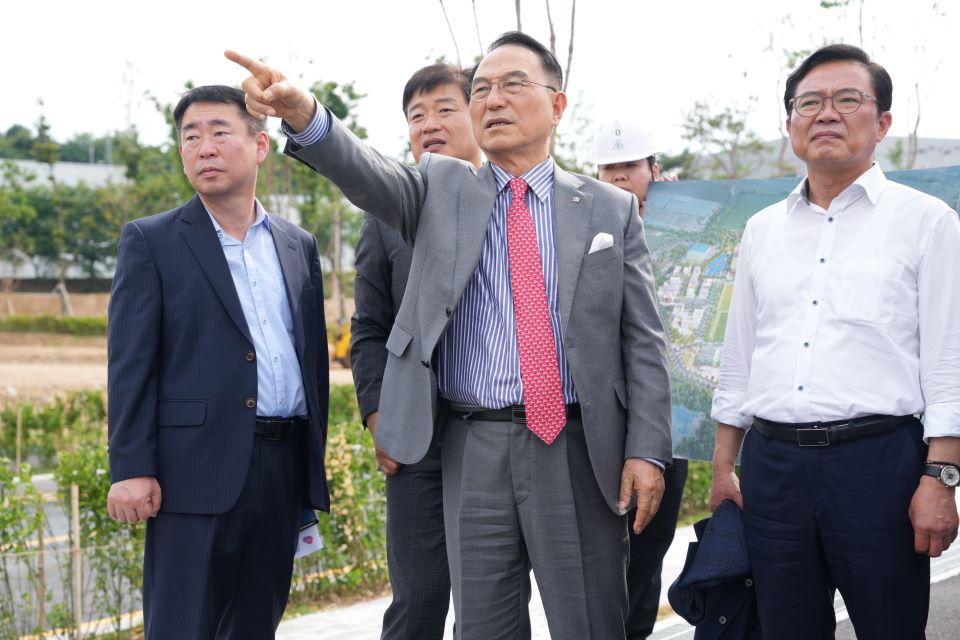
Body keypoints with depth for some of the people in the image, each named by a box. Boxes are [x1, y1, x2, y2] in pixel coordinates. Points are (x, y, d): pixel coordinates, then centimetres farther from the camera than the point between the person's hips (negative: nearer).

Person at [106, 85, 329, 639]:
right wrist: (131, 469, -12)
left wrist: (315, 466, 14)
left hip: (283, 468, 4)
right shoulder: (152, 241, 2)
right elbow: (131, 362, -4)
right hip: (197, 469, -4)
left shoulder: (299, 245, 14)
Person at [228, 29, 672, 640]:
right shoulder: (442, 188, 8)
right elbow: (369, 174, -13)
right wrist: (304, 114, -33)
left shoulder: (611, 209, 6)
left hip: (579, 452, -1)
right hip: (474, 452, 1)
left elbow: (644, 341, 4)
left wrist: (646, 451, -6)